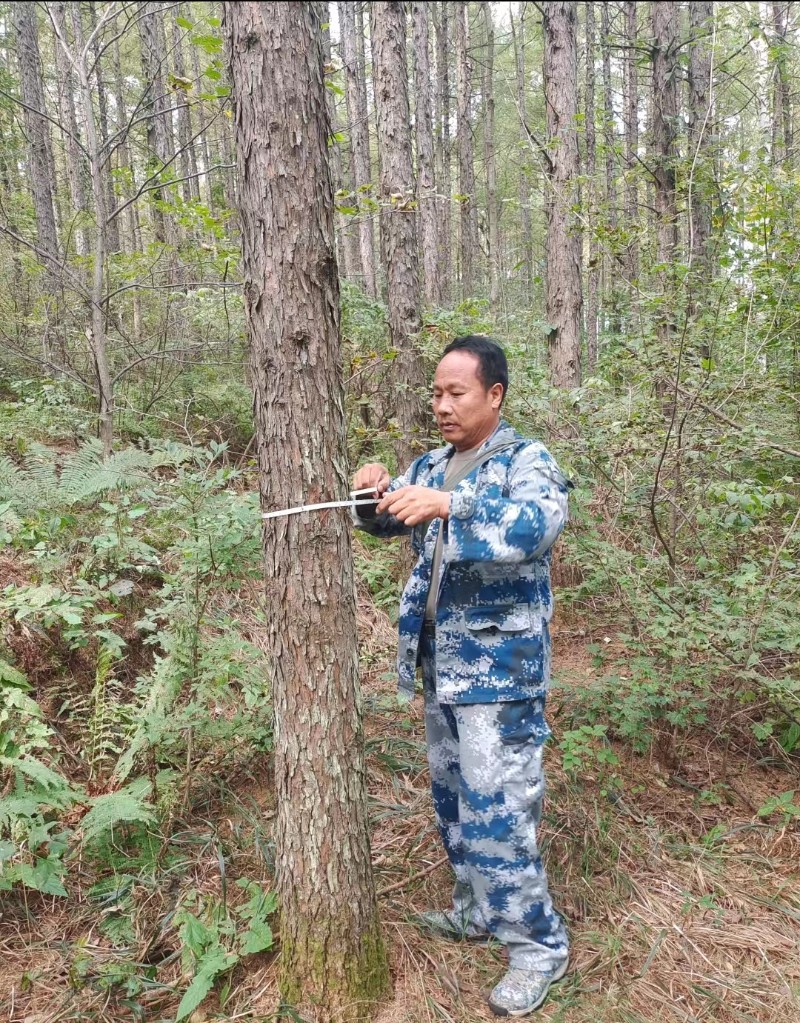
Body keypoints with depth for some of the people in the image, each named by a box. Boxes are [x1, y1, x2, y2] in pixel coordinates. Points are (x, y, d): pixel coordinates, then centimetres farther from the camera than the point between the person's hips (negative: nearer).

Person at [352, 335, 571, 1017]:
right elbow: (384, 523, 13)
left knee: (496, 806, -3)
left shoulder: (526, 460, -10)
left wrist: (448, 505, -40)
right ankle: (477, 911, 39)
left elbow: (540, 523, -29)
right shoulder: (431, 465, 11)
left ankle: (537, 943, 18)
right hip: (439, 661, 8)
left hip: (498, 667, -7)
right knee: (453, 796, 19)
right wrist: (377, 492, -9)